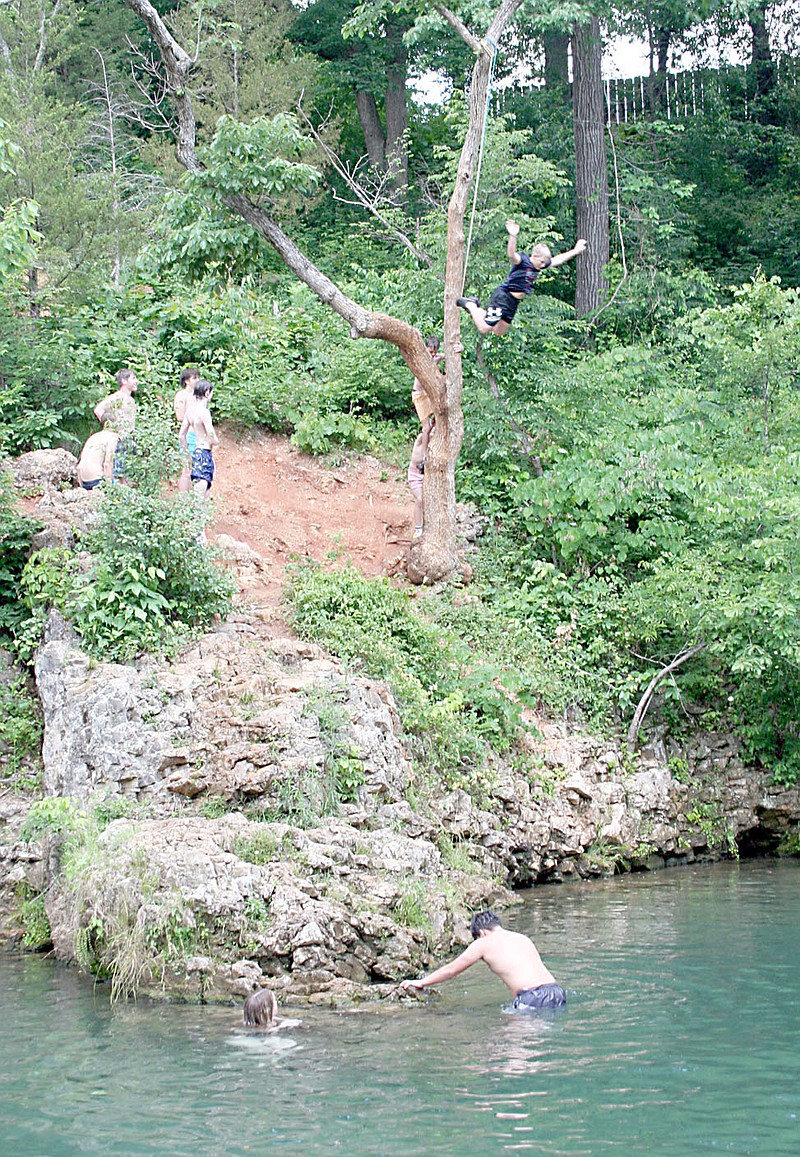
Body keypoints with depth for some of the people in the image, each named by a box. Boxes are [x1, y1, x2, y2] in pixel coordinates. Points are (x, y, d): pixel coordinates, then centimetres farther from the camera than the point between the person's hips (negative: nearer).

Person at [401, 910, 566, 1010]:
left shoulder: (483, 943, 11)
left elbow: (451, 970, 21)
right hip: (557, 992, 6)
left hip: (533, 998, -6)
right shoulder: (523, 938, 28)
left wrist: (421, 982, 32)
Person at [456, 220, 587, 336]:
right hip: (503, 297, -9)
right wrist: (513, 237, -58)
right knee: (484, 329, -9)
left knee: (499, 331, 17)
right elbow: (511, 255, -41)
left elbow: (558, 260, 17)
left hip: (514, 302, 9)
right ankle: (470, 305, 12)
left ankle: (476, 306, 30)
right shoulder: (522, 260, -19)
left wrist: (575, 251, 18)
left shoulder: (540, 265, 5)